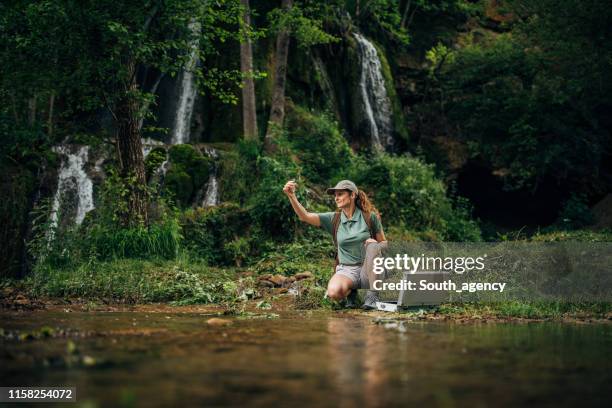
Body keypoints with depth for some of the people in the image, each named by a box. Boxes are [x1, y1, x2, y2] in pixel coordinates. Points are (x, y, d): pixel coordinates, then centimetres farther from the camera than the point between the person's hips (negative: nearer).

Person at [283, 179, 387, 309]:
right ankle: (350, 291, 4)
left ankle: (372, 294, -21)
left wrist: (374, 243, -16)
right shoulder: (333, 219, 2)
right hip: (346, 270, 1)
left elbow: (384, 243, 8)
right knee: (334, 292, -33)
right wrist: (291, 196, -25)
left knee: (372, 246, -32)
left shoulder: (369, 216, 0)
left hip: (368, 269, 0)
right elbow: (304, 216, -10)